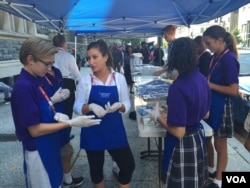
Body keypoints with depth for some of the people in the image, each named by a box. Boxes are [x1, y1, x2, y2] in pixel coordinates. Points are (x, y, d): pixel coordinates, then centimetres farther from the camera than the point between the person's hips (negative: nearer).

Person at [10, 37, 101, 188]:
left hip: (49, 147, 8)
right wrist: (71, 123, -23)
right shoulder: (23, 87, -24)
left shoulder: (35, 81, 2)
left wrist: (56, 115, -8)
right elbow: (35, 129, -24)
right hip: (38, 152, -8)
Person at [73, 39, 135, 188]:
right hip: (92, 131, 0)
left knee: (128, 165, 7)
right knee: (96, 168, 16)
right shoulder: (85, 80, -6)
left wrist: (118, 106, -22)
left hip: (115, 129, 1)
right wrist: (90, 107, -24)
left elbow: (127, 104, 0)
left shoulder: (119, 78, -4)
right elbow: (77, 107, -5)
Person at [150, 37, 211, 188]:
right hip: (199, 137, 7)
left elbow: (178, 132, -24)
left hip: (183, 145, -7)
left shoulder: (178, 87, -28)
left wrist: (157, 117, -10)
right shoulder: (202, 79, -3)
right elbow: (206, 114, 9)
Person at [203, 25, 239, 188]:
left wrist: (209, 85, -20)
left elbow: (234, 90, -23)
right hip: (210, 103, 8)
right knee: (206, 139, 19)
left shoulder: (229, 59, -20)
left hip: (221, 106, -8)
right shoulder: (215, 57, 5)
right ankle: (210, 169, 42)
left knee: (220, 144, 8)